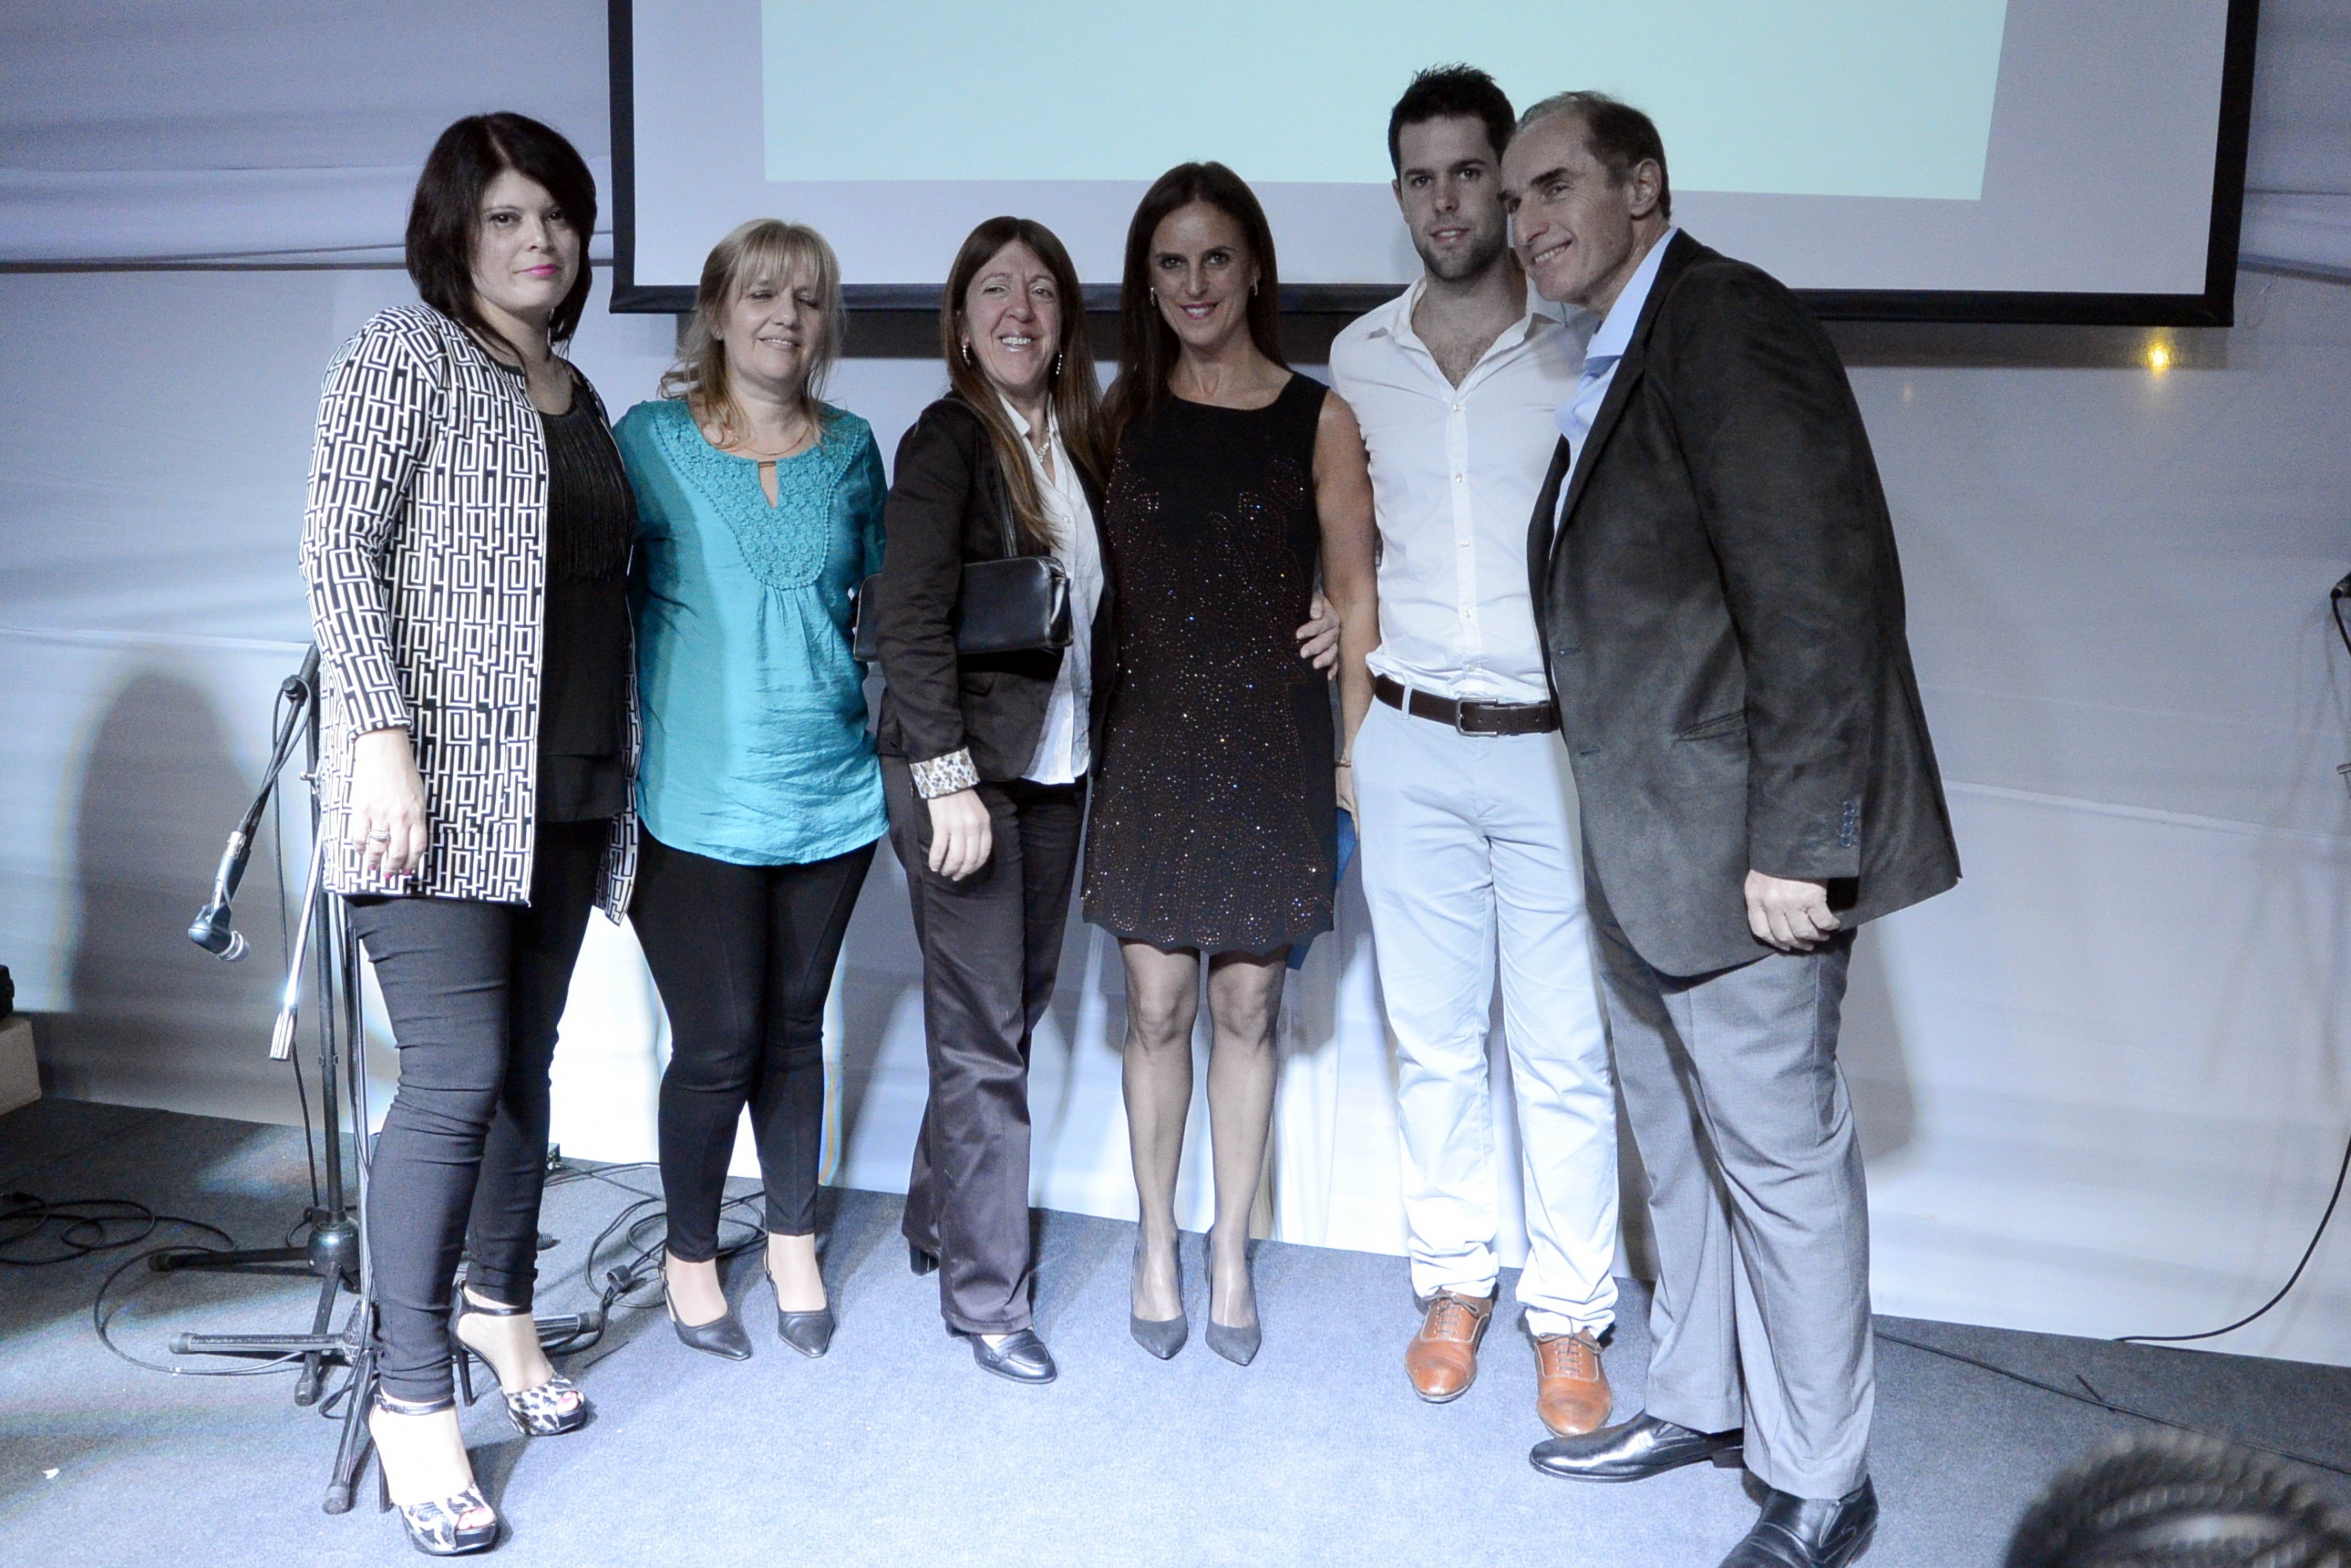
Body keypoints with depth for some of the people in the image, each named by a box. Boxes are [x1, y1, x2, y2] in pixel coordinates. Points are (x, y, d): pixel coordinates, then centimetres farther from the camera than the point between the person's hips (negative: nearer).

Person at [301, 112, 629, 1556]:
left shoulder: (576, 395, 18)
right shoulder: (406, 354, -1)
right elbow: (338, 551, -10)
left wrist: (621, 771, 17)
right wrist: (381, 734, -20)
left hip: (564, 789, 7)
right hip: (441, 778, -6)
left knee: (524, 1061, 13)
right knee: (459, 1076, -9)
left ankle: (499, 1302, 32)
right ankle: (413, 1395, 4)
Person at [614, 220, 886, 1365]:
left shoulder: (850, 448, 7)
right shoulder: (650, 438, -1)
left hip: (831, 789, 3)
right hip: (699, 799, -3)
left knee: (795, 1029, 14)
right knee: (716, 1044, 1)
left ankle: (793, 1241, 33)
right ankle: (690, 1254, 26)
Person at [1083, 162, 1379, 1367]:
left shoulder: (1319, 422, 0)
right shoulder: (1122, 412, 6)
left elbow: (1353, 595, 1)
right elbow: (1089, 575, 7)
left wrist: (1354, 756, -2)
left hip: (1273, 745, -1)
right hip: (1151, 741, 1)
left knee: (1247, 1007, 8)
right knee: (1158, 1007, 6)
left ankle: (1230, 1252, 25)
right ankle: (1157, 1247, 24)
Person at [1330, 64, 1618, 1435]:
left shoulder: (1586, 350, -5)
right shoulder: (1359, 357, 6)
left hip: (1557, 748, -3)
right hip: (1411, 747, 3)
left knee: (1565, 1054, 4)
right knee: (1434, 1039, 13)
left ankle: (1570, 1315, 21)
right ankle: (1454, 1278, 30)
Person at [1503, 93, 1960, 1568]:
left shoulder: (1728, 324, -15)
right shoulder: (1613, 365, 15)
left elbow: (1821, 593, -22)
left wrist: (1796, 842, -23)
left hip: (1742, 846, -10)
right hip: (1645, 852, 10)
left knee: (1780, 1156, 4)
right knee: (1683, 1146, 21)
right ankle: (1701, 1403, 39)